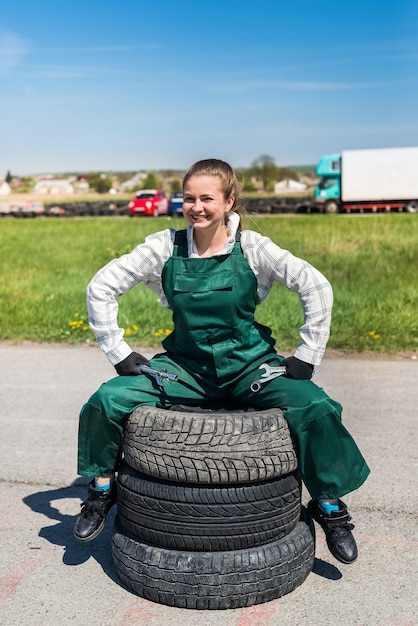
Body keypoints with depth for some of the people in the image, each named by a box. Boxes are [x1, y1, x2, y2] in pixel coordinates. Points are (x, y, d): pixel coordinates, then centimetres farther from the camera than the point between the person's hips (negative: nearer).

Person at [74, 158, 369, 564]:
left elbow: (316, 287, -11)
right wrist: (118, 353, -6)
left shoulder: (250, 247, -9)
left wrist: (306, 358, -13)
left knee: (316, 408, -23)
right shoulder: (166, 246, -6)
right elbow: (101, 288, -3)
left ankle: (329, 507, 4)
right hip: (186, 367, 1)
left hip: (249, 365, -1)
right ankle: (102, 489, 11)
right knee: (106, 401, -17)